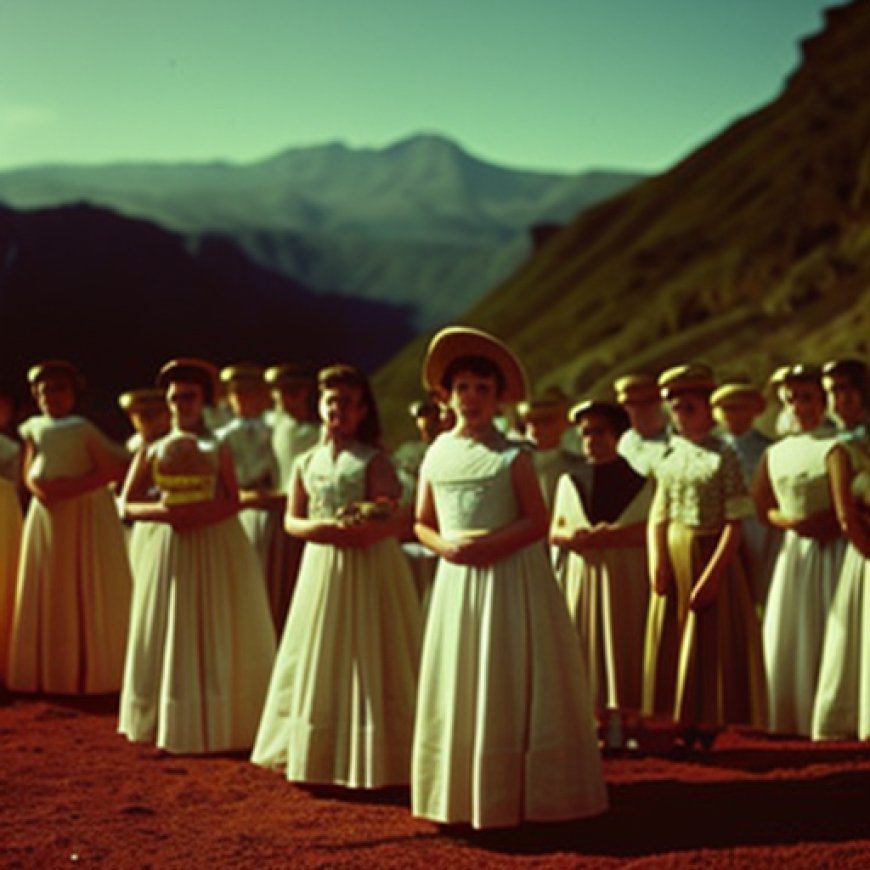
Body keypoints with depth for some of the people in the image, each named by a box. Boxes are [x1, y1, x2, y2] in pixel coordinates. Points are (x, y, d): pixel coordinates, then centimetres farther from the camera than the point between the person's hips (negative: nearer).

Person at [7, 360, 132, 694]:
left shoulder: (83, 429, -6)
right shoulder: (34, 428, 8)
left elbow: (114, 469, -13)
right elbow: (29, 471, 10)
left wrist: (71, 488, -20)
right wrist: (36, 484, -13)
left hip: (87, 518, -4)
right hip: (46, 518, 4)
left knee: (88, 595, -1)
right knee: (46, 596, 3)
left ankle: (91, 673, 5)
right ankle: (48, 672, 9)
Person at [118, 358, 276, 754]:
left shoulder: (218, 450, 6)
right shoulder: (152, 451, 8)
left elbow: (232, 501, 0)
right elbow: (129, 503, 4)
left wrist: (203, 514, -19)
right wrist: (162, 511, -15)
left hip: (217, 548, -1)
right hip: (169, 548, 1)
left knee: (217, 637, 0)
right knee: (171, 635, 2)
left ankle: (218, 721, 4)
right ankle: (172, 723, 9)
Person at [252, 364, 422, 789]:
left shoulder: (373, 460, -3)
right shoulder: (307, 462, 11)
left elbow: (391, 521, -10)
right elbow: (292, 519, 8)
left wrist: (356, 531, -28)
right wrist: (313, 528, -14)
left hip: (369, 567, -4)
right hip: (321, 566, 5)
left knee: (365, 661, -2)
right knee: (320, 662, 7)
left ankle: (368, 758, 4)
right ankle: (319, 755, 17)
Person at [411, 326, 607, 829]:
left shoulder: (513, 456, -4)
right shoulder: (436, 457, 7)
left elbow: (537, 521, -6)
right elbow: (423, 523, 12)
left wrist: (490, 544, -18)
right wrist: (445, 544, -9)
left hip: (512, 579, -3)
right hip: (458, 581, 4)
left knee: (511, 685, 0)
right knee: (459, 687, 6)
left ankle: (517, 794, 9)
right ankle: (463, 794, 16)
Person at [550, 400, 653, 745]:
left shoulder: (638, 480, 2)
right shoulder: (570, 480, 15)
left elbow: (652, 528, -7)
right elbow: (554, 529, 13)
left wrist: (611, 534, -18)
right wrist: (571, 535, -9)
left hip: (625, 576, -3)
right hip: (580, 573, 3)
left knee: (622, 643, -4)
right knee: (583, 642, 0)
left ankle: (622, 723, 0)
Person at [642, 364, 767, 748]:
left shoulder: (724, 457, -7)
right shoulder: (670, 458, 9)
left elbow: (734, 524, -11)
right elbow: (657, 517, 9)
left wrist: (711, 575, -17)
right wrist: (656, 562, -6)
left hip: (711, 556, -5)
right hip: (674, 560, 5)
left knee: (710, 642, -2)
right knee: (671, 641, 7)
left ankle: (707, 731, 7)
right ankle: (684, 730, 17)